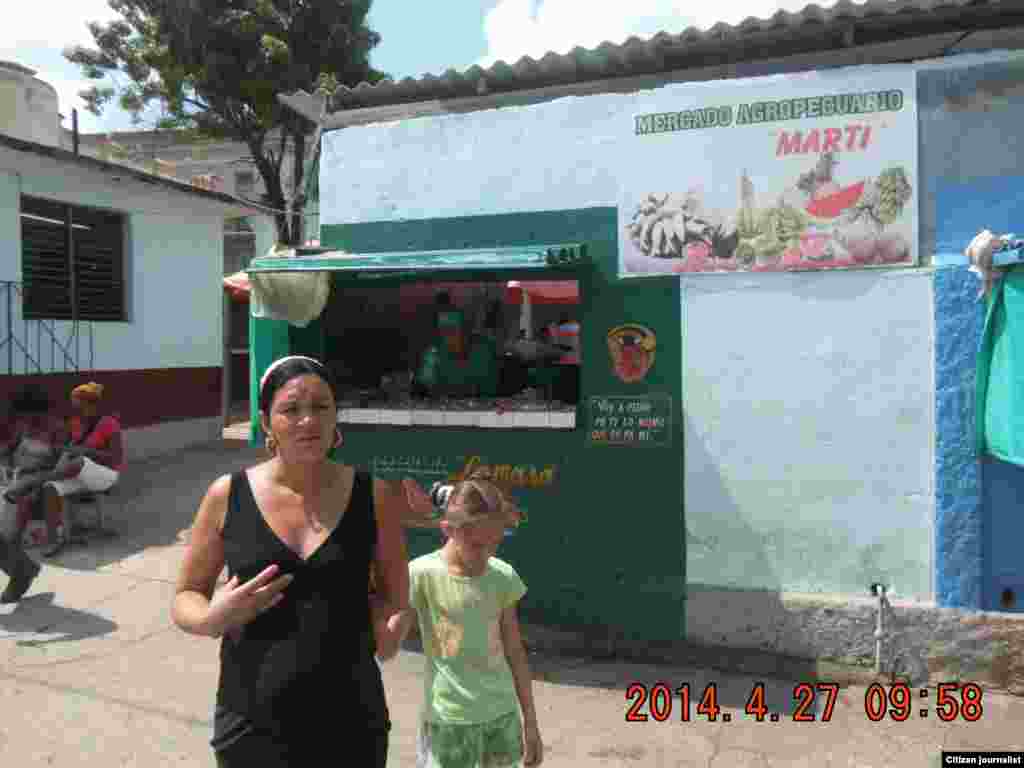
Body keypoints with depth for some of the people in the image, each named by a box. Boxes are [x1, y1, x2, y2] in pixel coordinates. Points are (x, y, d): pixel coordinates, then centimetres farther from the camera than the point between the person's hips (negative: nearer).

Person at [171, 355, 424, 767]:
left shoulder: (374, 496, -5)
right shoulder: (227, 495, -5)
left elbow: (394, 600, 5)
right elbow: (185, 597, 5)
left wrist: (341, 631, -10)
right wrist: (213, 620, -16)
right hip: (251, 723, 0)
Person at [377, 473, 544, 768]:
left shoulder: (504, 576, -1)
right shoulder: (422, 574, -12)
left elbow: (515, 653, 7)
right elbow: (386, 647, -13)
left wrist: (530, 722, 11)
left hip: (503, 716, 4)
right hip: (448, 720, -3)